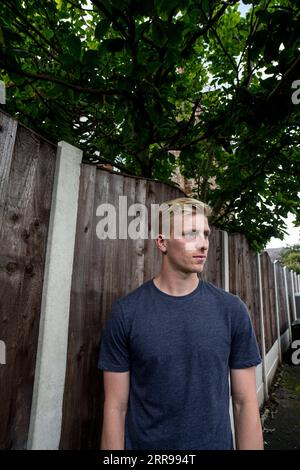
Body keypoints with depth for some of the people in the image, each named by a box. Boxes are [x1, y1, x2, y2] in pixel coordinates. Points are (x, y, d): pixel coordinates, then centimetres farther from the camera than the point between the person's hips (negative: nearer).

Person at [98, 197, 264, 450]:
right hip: (143, 443, -1)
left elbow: (245, 403, -5)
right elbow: (116, 407, -9)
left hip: (216, 442, 2)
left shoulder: (232, 309, -10)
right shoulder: (125, 312, -14)